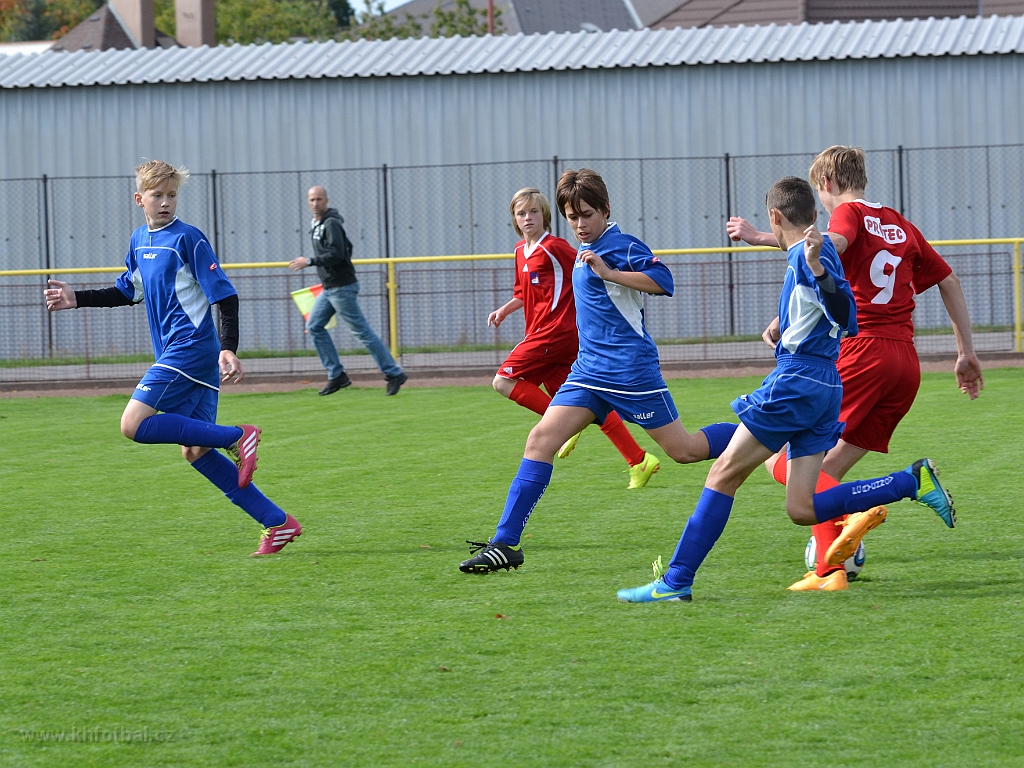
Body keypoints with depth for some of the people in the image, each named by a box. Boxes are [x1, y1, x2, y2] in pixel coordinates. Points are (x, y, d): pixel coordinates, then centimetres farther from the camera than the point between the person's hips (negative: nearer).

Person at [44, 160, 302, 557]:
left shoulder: (188, 239, -9)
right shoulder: (139, 240, 15)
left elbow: (225, 295, -12)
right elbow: (128, 291, 31)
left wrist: (228, 349, -23)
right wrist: (77, 299, 24)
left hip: (192, 346, -9)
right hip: (175, 355, 9)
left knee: (134, 424, -16)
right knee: (195, 451, 6)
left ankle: (238, 436, -12)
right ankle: (278, 523, 7)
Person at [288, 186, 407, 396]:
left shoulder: (331, 224, -14)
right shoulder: (317, 224, 15)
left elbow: (337, 254, -25)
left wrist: (310, 261, -24)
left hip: (341, 287, -10)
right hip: (329, 288, 10)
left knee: (362, 331, -9)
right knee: (314, 326, 9)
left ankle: (393, 374, -6)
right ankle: (337, 375, 10)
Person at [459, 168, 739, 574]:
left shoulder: (622, 246, -10)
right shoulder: (583, 253, 15)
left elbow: (662, 281, -25)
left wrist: (609, 273, -29)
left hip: (631, 370, -7)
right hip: (590, 369, 7)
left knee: (685, 450, -1)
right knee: (541, 438, -9)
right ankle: (505, 544, -12)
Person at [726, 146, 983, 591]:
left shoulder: (849, 212, 1)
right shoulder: (902, 226, 22)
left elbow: (833, 244, -24)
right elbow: (949, 281, 27)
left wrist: (760, 238, -24)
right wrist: (966, 353, 31)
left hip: (860, 353, -7)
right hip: (905, 362, 7)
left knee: (783, 461, -5)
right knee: (823, 470, 12)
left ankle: (856, 509, -27)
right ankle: (829, 571, -4)